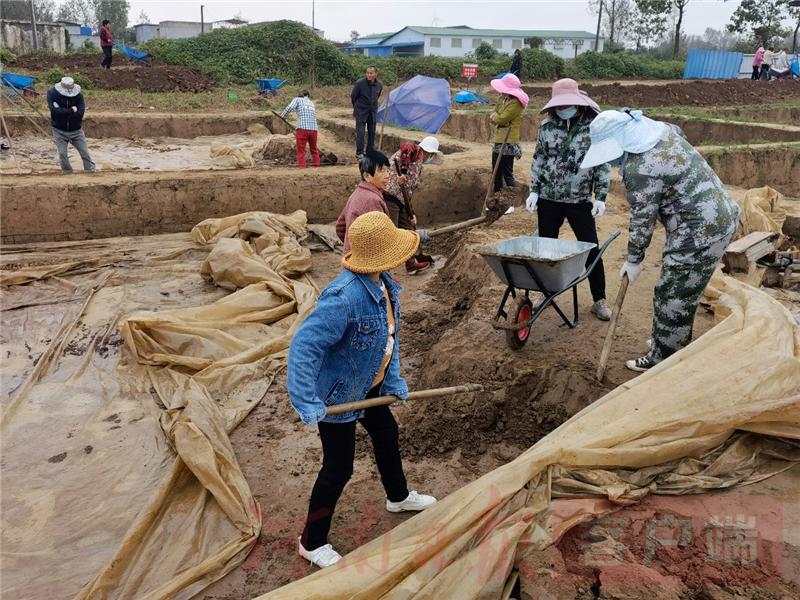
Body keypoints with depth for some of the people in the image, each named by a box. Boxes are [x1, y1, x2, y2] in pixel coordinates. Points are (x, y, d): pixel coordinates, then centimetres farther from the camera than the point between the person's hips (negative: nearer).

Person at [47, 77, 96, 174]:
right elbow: (55, 110, -24)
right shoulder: (52, 93, -11)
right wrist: (72, 110, -25)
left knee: (85, 153, 2)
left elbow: (80, 113, -22)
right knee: (62, 154, -2)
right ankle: (68, 173, 13)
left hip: (76, 130, 1)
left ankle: (92, 171, 11)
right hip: (59, 131, 0)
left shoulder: (78, 95, -10)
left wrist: (63, 111, -25)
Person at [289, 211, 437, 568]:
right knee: (339, 468, 3)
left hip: (368, 387, 9)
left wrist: (393, 378, 4)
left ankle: (398, 497, 56)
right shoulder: (344, 298, -35)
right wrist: (307, 402, -37)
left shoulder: (383, 283, -7)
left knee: (387, 435, 27)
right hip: (337, 395, -9)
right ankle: (312, 543, 25)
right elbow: (304, 345, -36)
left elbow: (390, 334, 5)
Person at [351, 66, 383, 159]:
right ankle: (359, 153, -2)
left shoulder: (379, 85, -4)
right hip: (361, 111, -4)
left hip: (372, 111, 4)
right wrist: (356, 107, 9)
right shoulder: (360, 83, -17)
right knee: (360, 132, -8)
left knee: (372, 132, 8)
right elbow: (353, 96, -3)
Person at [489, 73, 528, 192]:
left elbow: (501, 119, -19)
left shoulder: (515, 103, -16)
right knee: (497, 173, 17)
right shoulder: (504, 99, 12)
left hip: (507, 143, -9)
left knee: (507, 174, -7)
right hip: (499, 141, 9)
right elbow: (494, 117, 12)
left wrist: (494, 116, 1)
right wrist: (496, 117, -9)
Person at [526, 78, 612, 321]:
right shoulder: (547, 125, 0)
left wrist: (601, 197, -7)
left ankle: (599, 300, 14)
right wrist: (534, 190, 2)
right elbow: (538, 159, 8)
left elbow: (603, 163, -3)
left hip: (580, 200, -2)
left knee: (591, 249, 1)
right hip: (548, 198, 2)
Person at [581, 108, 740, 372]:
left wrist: (634, 261, -1)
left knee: (673, 296, 2)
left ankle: (662, 358, 14)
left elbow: (642, 221, -15)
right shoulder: (661, 129, 3)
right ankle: (675, 342, 37)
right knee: (683, 292, 22)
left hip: (700, 231, -10)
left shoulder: (639, 170, -24)